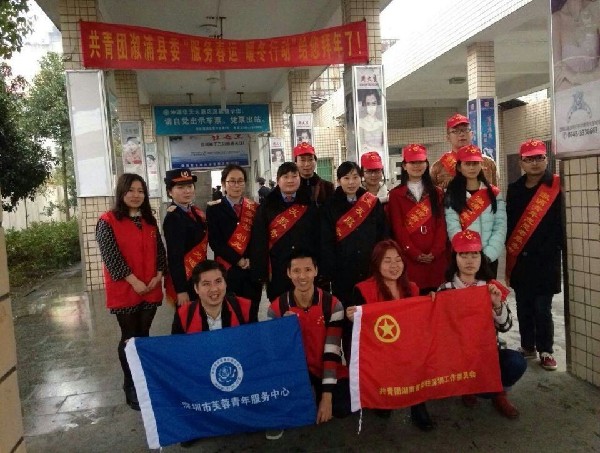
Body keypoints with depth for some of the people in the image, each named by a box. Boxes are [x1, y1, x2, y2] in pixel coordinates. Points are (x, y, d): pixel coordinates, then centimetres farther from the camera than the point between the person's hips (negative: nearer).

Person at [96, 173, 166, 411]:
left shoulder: (150, 221, 10)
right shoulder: (108, 221, -7)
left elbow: (159, 250, 10)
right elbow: (111, 256, -14)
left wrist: (158, 276, -6)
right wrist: (134, 281, -18)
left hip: (151, 289, 5)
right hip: (124, 290, -4)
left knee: (144, 336, 13)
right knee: (129, 338, 5)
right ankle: (130, 388, 19)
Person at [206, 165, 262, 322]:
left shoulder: (254, 208, 9)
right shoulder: (214, 209, 0)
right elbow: (214, 241, -5)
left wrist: (250, 260, -10)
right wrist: (238, 260, -12)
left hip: (252, 269, 2)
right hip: (227, 270, -2)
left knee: (251, 316, 7)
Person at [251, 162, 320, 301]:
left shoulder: (309, 205, 5)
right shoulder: (267, 207, 1)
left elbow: (318, 238, 4)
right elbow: (259, 242, -2)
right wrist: (261, 271, -8)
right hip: (278, 272, -1)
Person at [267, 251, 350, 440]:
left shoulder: (332, 304, -12)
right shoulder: (277, 308, -9)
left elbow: (332, 352, -14)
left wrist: (326, 397, -19)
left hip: (325, 368, 1)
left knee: (344, 406, -26)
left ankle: (315, 400, 8)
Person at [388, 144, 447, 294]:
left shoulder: (437, 193, 13)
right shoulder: (396, 194, 4)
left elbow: (441, 224, 5)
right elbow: (397, 228, -2)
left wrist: (435, 251, -8)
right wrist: (415, 253, -10)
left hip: (436, 257, 2)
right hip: (409, 258, -2)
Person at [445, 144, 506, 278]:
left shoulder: (494, 193, 7)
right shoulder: (451, 195, 0)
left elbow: (500, 227, -1)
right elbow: (453, 228, -9)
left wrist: (488, 254, -13)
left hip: (489, 258, 2)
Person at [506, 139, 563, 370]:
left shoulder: (556, 187, -4)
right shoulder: (514, 189, 8)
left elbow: (561, 224, -7)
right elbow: (509, 222, 9)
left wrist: (551, 251, -12)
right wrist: (511, 251, 4)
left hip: (546, 260, -4)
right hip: (520, 260, 4)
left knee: (542, 308, 1)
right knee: (524, 306, 12)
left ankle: (545, 351, 17)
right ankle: (527, 347, 26)